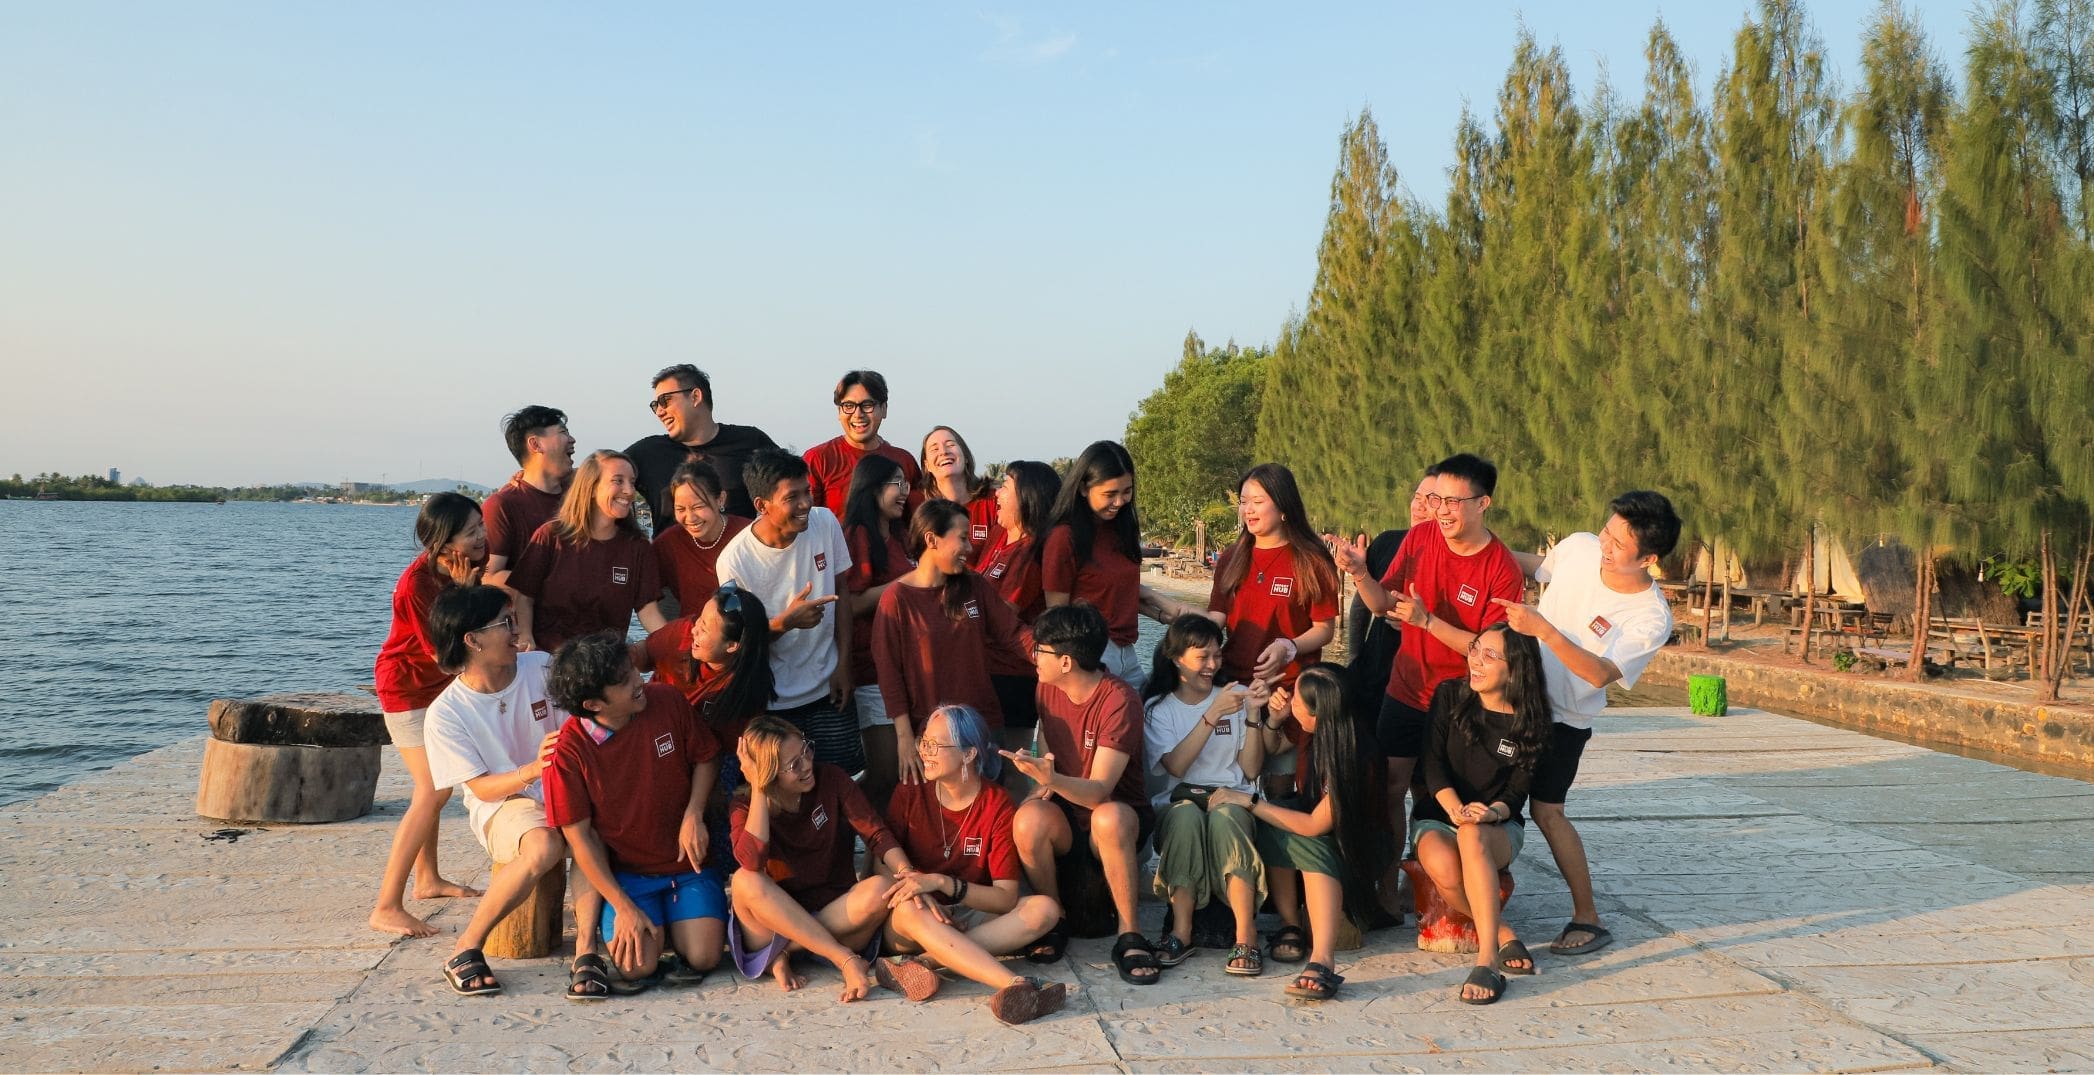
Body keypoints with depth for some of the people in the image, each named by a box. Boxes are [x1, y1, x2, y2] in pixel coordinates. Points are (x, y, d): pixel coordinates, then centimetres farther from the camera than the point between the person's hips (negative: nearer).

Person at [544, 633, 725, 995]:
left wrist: (694, 816, -13)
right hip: (628, 873, -1)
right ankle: (652, 924, 13)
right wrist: (624, 908, -14)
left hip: (688, 861, 2)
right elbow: (580, 836, -11)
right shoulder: (568, 750, -18)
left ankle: (677, 921, 18)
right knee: (636, 965, -20)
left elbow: (706, 758, 5)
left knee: (703, 955, -16)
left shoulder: (667, 701, -12)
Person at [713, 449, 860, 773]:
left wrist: (844, 662, -2)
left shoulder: (825, 523, -8)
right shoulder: (734, 560, -18)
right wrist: (785, 622, -28)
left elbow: (841, 594, 4)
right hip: (772, 702, -2)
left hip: (828, 688, 3)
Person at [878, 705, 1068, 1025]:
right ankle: (1015, 985, -49)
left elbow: (1006, 897, -12)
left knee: (1044, 909, -24)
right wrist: (918, 895, -24)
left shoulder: (997, 804, -7)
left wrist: (942, 883, -25)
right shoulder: (910, 794, -3)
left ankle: (924, 964, -35)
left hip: (972, 915, 1)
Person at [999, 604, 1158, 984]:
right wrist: (1041, 784, -4)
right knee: (1029, 820, -30)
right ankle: (1054, 922, -8)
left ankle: (1129, 935, -24)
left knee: (1109, 818, -39)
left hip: (1117, 817, -4)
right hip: (1067, 813, 4)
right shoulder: (1048, 687, -2)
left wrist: (1052, 779, -44)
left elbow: (1099, 791, -27)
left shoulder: (1119, 701, -20)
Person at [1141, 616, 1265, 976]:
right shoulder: (1157, 708, 8)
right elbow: (1176, 766, -10)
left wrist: (1253, 718, -8)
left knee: (1224, 819, -36)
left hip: (1232, 800, 1)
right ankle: (1181, 932, -30)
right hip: (1179, 801, 0)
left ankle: (1246, 937, -36)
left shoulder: (1236, 695, 12)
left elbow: (1251, 769, 5)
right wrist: (1212, 715, -16)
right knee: (1187, 816, -37)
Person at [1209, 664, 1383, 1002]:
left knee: (1307, 845, -38)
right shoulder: (1318, 734, -7)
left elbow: (1316, 826, -26)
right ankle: (1290, 927, -18)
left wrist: (1248, 802, -21)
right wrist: (1275, 719, -6)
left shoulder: (1351, 755, -29)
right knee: (1272, 830, -25)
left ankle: (1323, 960, -50)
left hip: (1353, 850, -7)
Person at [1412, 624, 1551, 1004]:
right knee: (1444, 867, -37)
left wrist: (1491, 813, -30)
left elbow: (1516, 792, -6)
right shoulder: (1450, 696, -2)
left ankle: (1487, 962, -47)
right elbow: (1432, 761, -9)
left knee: (1473, 835, -40)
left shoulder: (1529, 723, -4)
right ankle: (1504, 936, -14)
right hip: (1437, 817, 1)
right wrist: (1455, 808, -27)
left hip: (1500, 827, -1)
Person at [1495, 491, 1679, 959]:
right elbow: (1535, 567, 11)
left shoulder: (1652, 618, -24)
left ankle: (1588, 918, 5)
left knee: (1546, 811, -8)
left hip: (1565, 716, -5)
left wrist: (1542, 628, -40)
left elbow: (1599, 674, -32)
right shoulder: (1579, 547, -11)